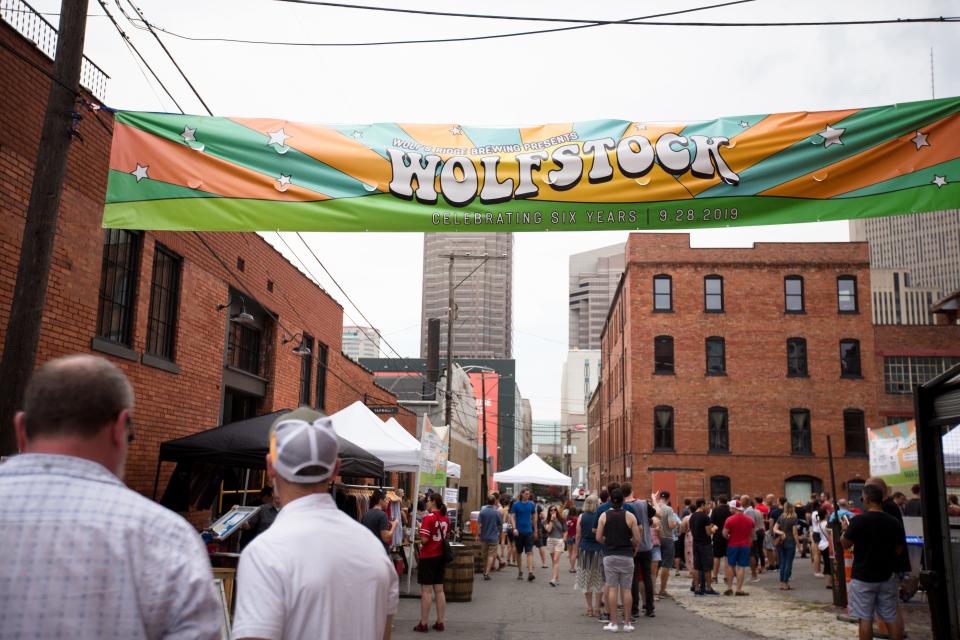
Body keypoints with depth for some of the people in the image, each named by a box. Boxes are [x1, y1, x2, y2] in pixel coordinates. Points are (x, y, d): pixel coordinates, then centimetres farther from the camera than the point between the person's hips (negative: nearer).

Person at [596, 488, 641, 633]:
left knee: (612, 589, 3)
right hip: (626, 556, 0)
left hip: (610, 556, 0)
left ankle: (613, 623, 3)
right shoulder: (630, 516, -4)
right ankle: (627, 623, 9)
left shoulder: (604, 516, -1)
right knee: (626, 590, 6)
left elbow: (598, 538, -2)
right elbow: (637, 539, -5)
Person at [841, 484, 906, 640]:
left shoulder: (858, 521, -16)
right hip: (887, 576, 4)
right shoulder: (895, 523, -3)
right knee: (892, 618, 12)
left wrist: (845, 529, 13)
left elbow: (845, 544, -5)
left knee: (865, 619, 3)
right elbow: (899, 551, 5)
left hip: (863, 577, -4)